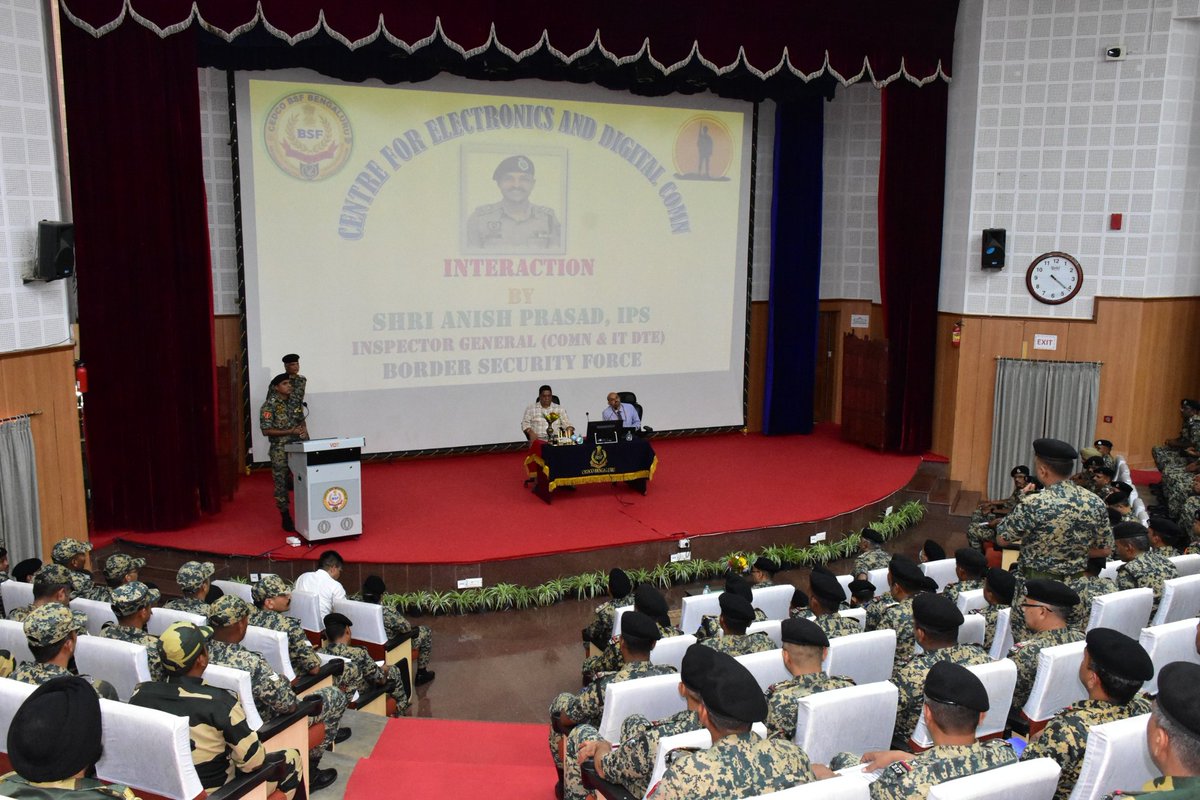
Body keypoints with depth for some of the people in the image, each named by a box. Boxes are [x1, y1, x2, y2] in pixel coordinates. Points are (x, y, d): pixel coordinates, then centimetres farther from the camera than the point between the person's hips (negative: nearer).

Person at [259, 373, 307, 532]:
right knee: (282, 483, 2)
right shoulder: (269, 405, -8)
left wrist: (304, 431, -3)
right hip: (280, 451, -5)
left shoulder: (295, 403, 9)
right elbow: (266, 430, -12)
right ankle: (285, 517, 12)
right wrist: (290, 432, -17)